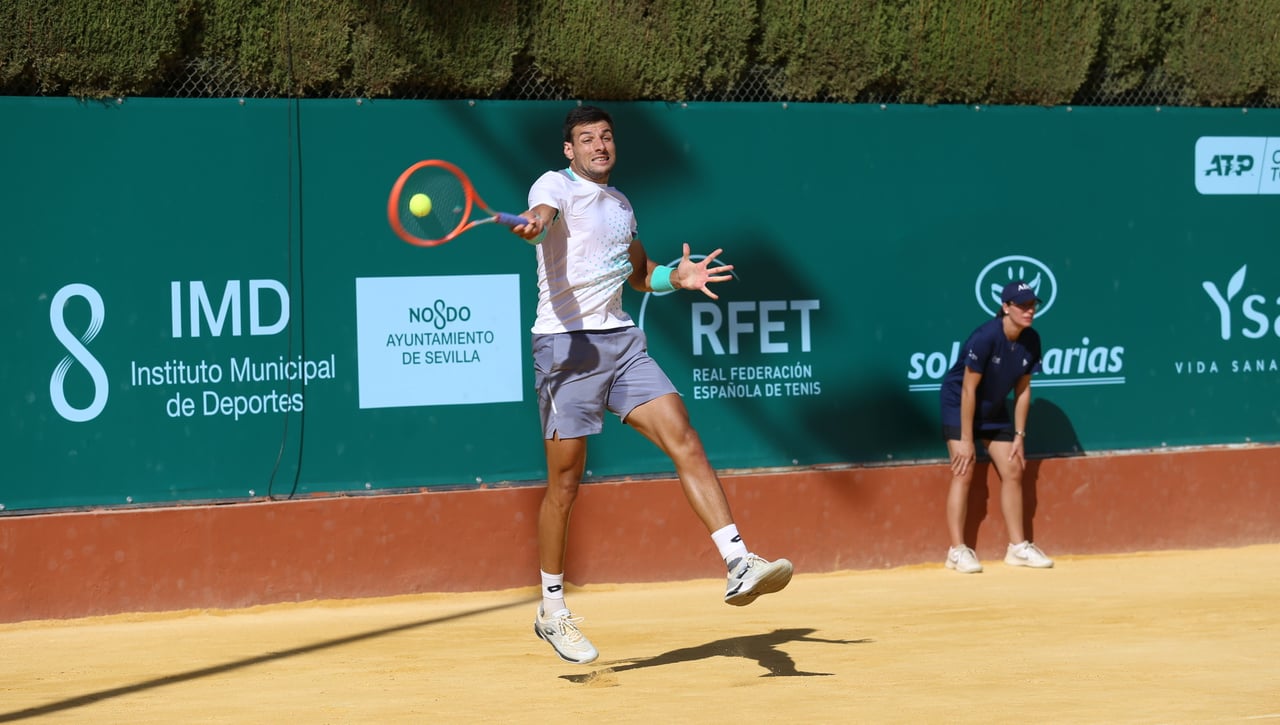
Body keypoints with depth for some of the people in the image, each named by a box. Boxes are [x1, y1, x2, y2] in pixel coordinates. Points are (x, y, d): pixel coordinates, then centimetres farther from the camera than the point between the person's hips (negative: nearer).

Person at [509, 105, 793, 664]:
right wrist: (532, 224, -52)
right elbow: (542, 216, -28)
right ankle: (552, 612, 14)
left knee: (685, 441, -10)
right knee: (565, 483, 0)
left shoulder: (620, 204, 18)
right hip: (566, 345, -6)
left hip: (621, 340, 6)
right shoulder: (555, 186, -4)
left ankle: (739, 565, -15)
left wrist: (676, 277, 11)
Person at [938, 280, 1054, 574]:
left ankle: (1017, 546, 12)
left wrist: (1019, 436, -1)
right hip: (960, 405, -7)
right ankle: (957, 550, -13)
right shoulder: (985, 338, -28)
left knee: (1013, 471, 3)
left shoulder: (1031, 341, -10)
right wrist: (966, 440, -23)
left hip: (995, 409, 7)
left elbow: (1022, 389, 0)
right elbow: (968, 389, -24)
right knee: (964, 472, -14)